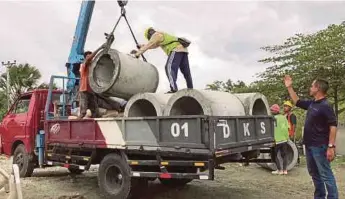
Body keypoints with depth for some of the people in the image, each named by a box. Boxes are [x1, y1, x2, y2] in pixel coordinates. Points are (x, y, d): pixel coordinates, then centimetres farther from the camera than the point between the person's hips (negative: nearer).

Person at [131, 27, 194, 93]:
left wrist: (137, 53, 3)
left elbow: (148, 46, 0)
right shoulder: (163, 36, 34)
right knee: (186, 71, 7)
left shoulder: (156, 35, 5)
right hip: (183, 50, 10)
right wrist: (142, 46, 43)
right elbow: (154, 46, 46)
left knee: (169, 68, -18)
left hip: (176, 50, -10)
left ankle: (173, 88, -33)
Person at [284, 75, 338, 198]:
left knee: (325, 174, -4)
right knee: (314, 173, 17)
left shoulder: (325, 106, -17)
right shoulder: (311, 104, 9)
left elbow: (333, 126, -20)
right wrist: (289, 87, 21)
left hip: (320, 146, -9)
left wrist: (331, 146, -25)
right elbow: (297, 102, 25)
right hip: (309, 145, 9)